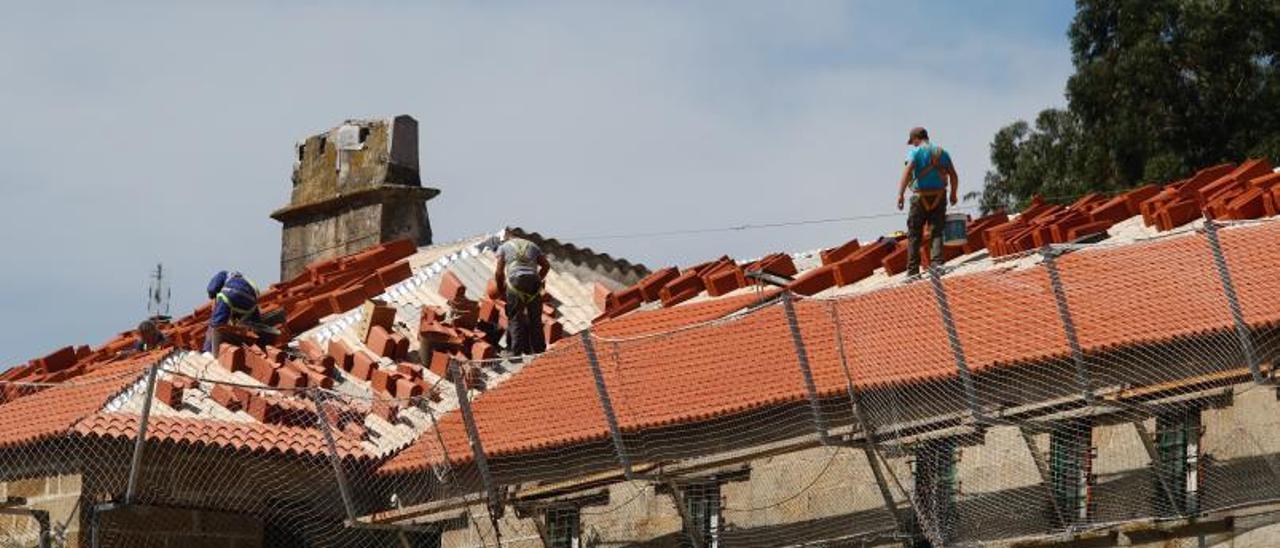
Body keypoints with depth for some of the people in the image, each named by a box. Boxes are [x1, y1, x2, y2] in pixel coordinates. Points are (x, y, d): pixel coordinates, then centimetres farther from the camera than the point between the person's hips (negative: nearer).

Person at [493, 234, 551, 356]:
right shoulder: (532, 246, 26)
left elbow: (499, 272, 8)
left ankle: (516, 350, -6)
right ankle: (538, 349, 10)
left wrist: (500, 289, 20)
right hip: (533, 283, 3)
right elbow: (546, 265, 22)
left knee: (515, 318, 1)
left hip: (515, 281, -3)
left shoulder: (503, 247, 16)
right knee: (535, 318, 9)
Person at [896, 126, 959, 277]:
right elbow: (954, 176, 8)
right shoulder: (942, 153, 11)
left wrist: (900, 194, -24)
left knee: (914, 235, 5)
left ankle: (913, 270, 2)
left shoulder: (915, 152, -4)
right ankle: (937, 265, -10)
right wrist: (954, 194, 21)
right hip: (939, 197, 3)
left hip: (920, 198, -3)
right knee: (936, 233, 5)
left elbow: (907, 172, -19)